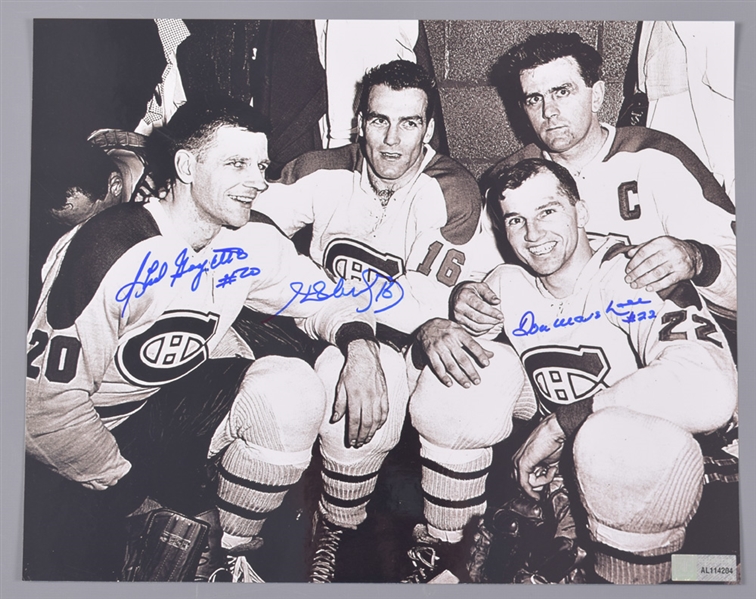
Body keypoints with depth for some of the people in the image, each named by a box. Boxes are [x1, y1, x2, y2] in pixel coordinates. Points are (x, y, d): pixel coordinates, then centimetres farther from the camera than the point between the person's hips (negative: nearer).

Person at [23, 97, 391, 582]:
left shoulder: (254, 239, -8)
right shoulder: (111, 250, -24)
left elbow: (319, 296, 3)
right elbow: (46, 401, -21)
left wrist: (360, 342, -21)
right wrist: (128, 483, -11)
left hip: (189, 397, 5)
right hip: (103, 424, -4)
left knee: (295, 390, -22)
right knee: (69, 567, -21)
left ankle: (230, 558, -2)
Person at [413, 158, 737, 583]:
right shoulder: (509, 285, -1)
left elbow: (710, 392, -35)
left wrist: (560, 423, -29)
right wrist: (434, 329, -20)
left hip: (651, 470, -4)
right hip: (558, 468, 5)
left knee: (614, 435, -39)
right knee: (445, 386, -12)